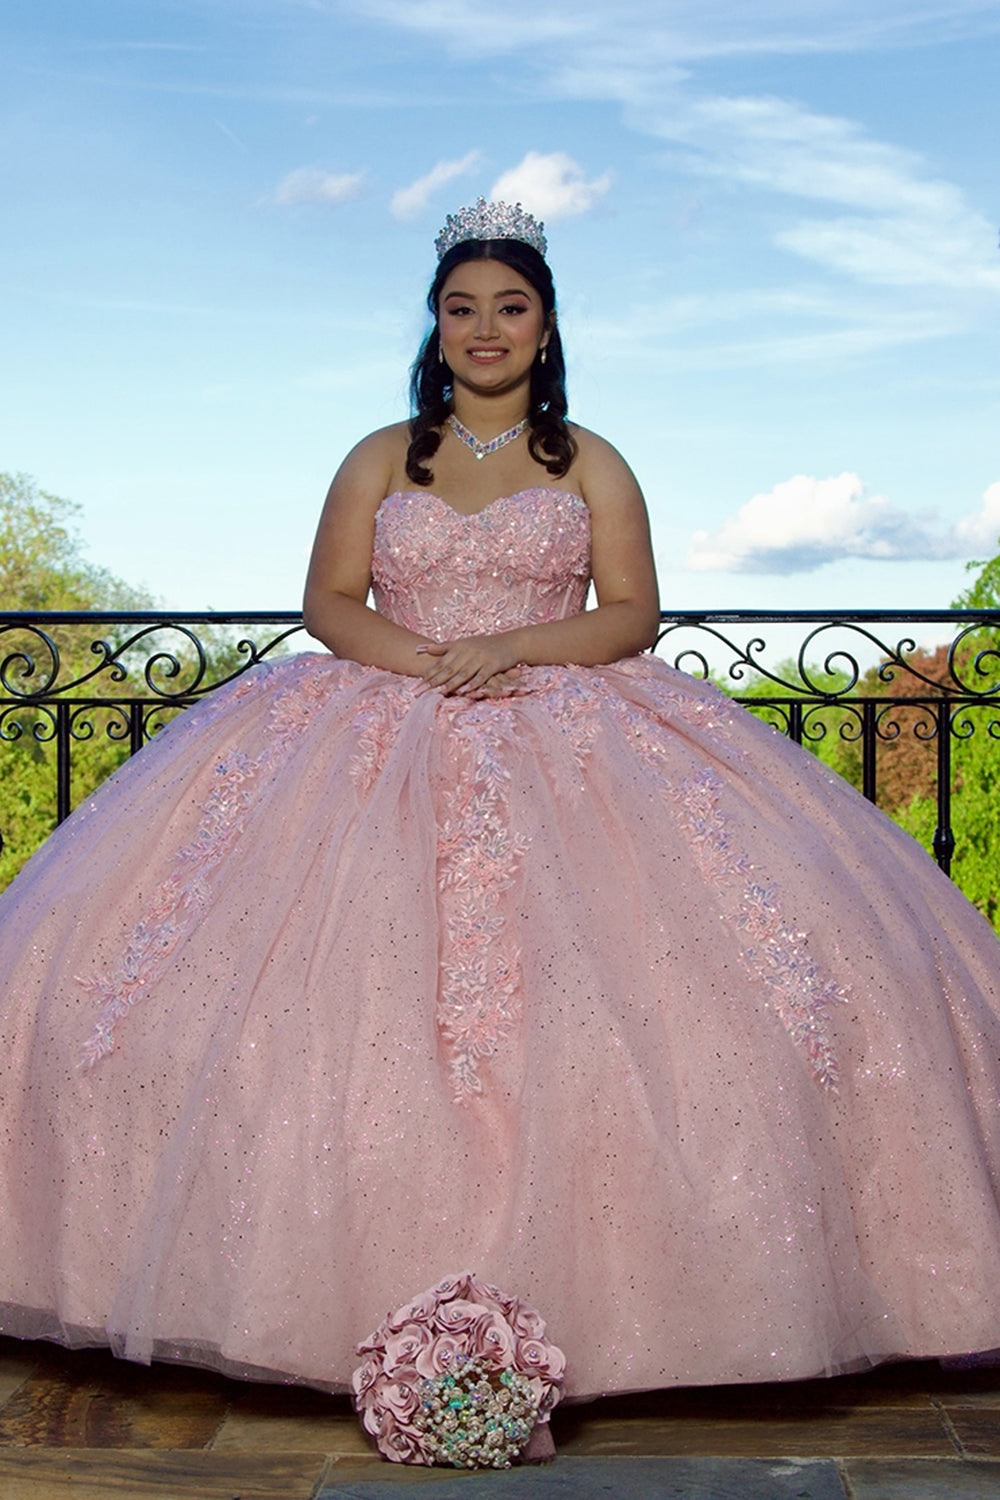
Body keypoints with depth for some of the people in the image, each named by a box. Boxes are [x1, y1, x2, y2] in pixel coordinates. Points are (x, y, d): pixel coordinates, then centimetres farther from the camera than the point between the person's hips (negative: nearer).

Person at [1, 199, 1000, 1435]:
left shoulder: (591, 466, 12)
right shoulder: (381, 460, 15)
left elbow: (631, 613, 4)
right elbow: (329, 603, 8)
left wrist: (514, 645, -13)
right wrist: (425, 661, -10)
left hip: (570, 744, -1)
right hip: (387, 740, 1)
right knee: (373, 992, -16)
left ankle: (551, 1283, -10)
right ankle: (386, 1286, -9)